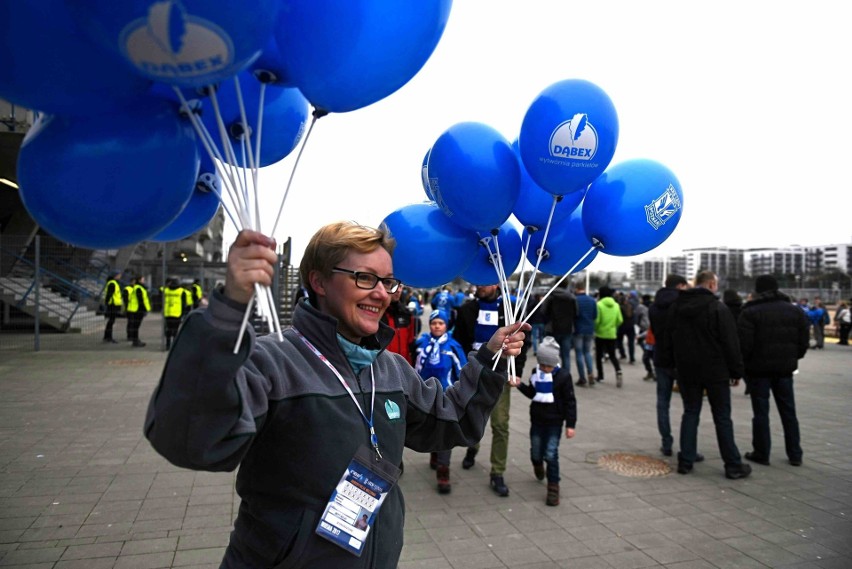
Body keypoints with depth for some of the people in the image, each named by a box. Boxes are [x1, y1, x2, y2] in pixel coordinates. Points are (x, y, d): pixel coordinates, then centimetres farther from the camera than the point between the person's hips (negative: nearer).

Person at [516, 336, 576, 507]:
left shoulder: (563, 376, -11)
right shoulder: (536, 373, 1)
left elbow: (570, 401, -9)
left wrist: (570, 424, -11)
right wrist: (520, 386, -4)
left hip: (555, 421, -4)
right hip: (537, 419, 4)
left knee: (551, 454, -9)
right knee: (536, 452, 12)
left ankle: (553, 486, 6)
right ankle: (538, 464, 48)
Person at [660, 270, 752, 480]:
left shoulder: (676, 307, 6)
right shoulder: (718, 308, -11)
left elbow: (668, 340, 12)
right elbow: (731, 343, -11)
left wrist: (670, 365, 18)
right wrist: (736, 370, -3)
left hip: (687, 370, 5)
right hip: (715, 371, -4)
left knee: (690, 413, 11)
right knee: (722, 417, 4)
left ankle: (686, 461, 11)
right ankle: (733, 465, 11)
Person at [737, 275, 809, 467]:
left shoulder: (751, 312, -11)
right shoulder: (795, 311, 6)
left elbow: (743, 344, -16)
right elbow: (804, 342, 6)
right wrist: (792, 359, 19)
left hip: (759, 368, -5)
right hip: (785, 369, 5)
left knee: (761, 412, 3)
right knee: (788, 411, 14)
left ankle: (761, 453, 10)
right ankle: (795, 454, 21)